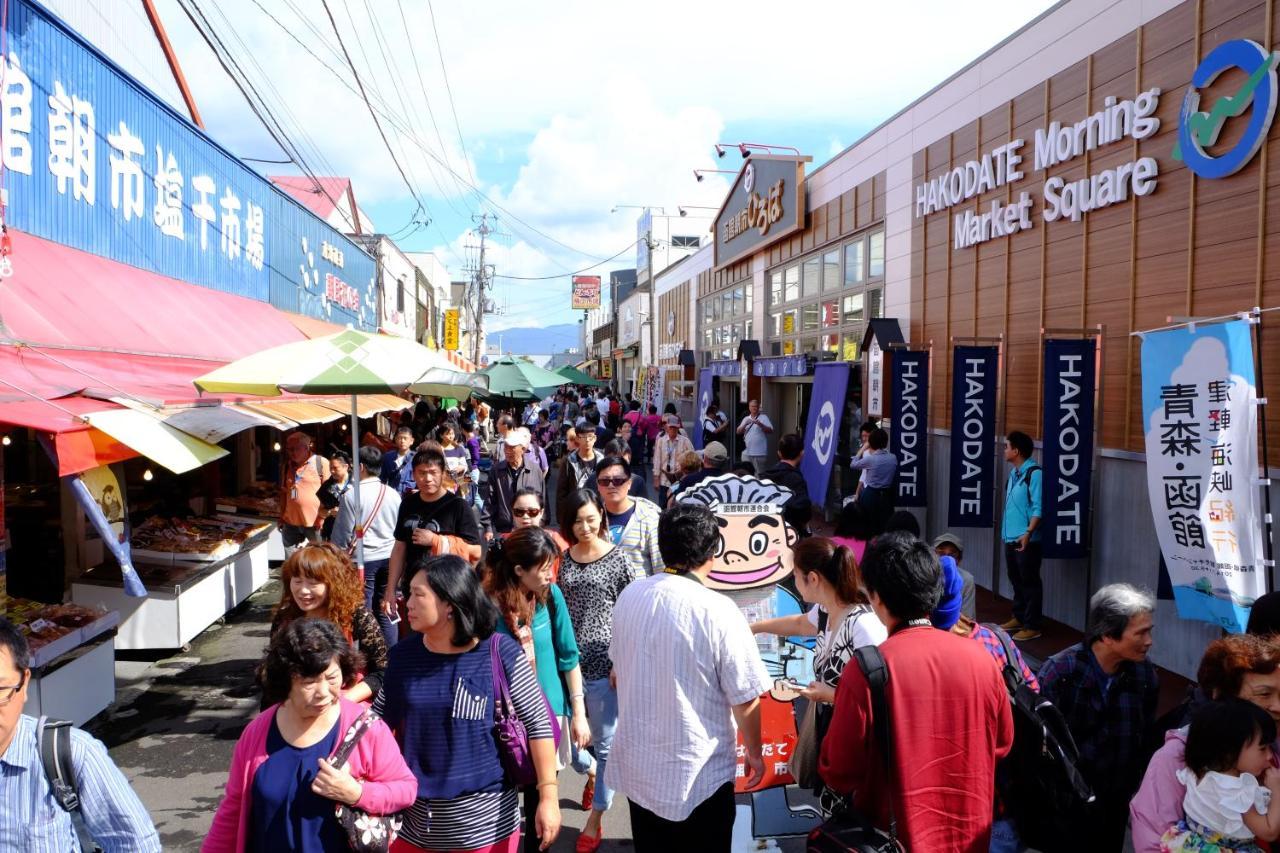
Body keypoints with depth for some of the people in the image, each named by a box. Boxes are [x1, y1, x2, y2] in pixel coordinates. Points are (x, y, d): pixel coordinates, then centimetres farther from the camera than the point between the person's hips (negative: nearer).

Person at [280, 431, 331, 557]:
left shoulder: (321, 463, -8)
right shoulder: (288, 465, 11)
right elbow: (284, 492, 19)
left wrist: (322, 517, -11)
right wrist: (281, 516, 15)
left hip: (314, 523, -5)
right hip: (290, 523, 5)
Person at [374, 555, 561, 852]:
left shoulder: (501, 654, -13)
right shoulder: (403, 654, 0)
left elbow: (539, 725, -10)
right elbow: (377, 721, 10)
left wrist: (549, 797, -11)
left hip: (485, 817, -3)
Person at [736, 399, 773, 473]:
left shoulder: (764, 417, 1)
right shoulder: (746, 419, 14)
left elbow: (770, 430, -8)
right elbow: (738, 432, 6)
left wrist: (760, 424, -23)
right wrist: (745, 424, -12)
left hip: (760, 453, -4)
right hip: (746, 452, 4)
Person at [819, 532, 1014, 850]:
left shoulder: (865, 670, -23)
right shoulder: (981, 658, -11)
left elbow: (839, 773, -14)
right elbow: (1002, 744, 5)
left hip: (898, 839, -3)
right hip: (969, 834, 3)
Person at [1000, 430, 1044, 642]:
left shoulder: (1034, 473, -15)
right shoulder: (1014, 473, 12)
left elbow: (1038, 508, -19)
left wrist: (1028, 533, -25)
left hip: (1026, 540, -9)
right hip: (1011, 538, 9)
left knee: (1030, 582, 0)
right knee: (1016, 580, 18)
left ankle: (1032, 626, 7)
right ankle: (1019, 618, 30)